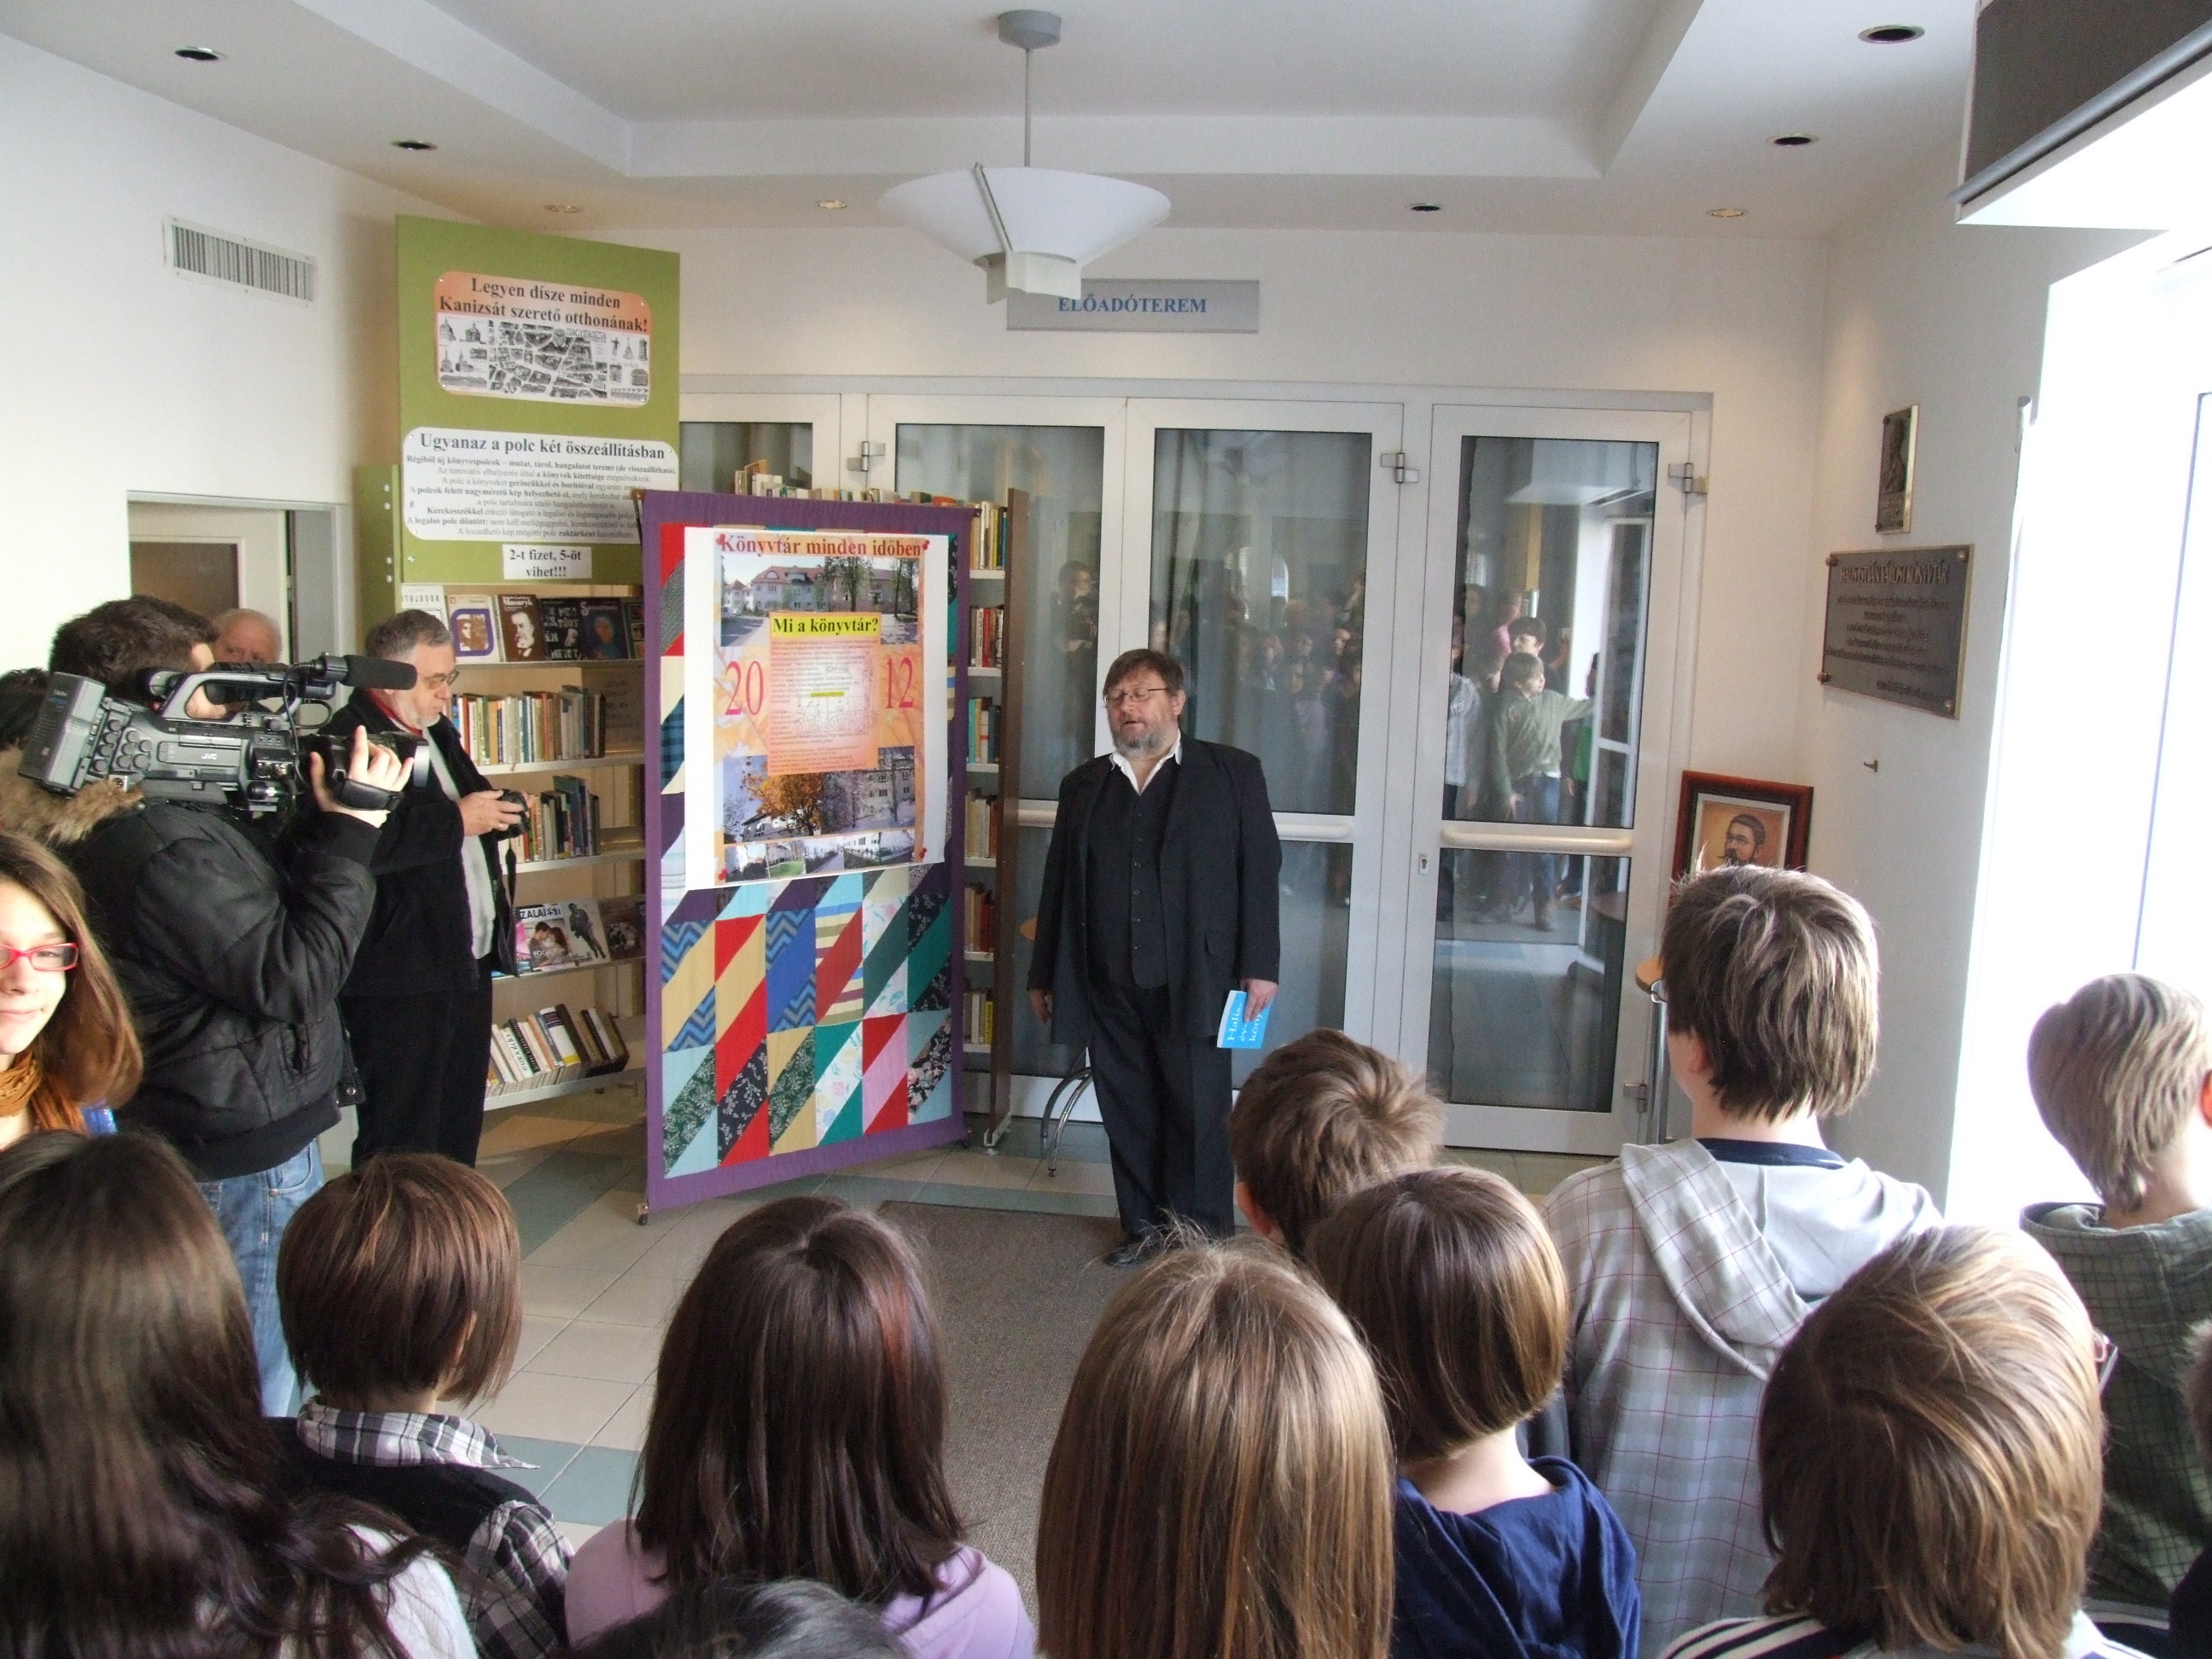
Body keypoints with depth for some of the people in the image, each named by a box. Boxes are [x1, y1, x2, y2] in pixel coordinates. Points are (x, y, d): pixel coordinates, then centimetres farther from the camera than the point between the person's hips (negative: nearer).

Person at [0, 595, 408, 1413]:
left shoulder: (113, 820, 4)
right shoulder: (166, 846, -28)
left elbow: (257, 902, 9)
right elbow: (294, 978, -24)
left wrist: (323, 820, -2)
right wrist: (351, 835, -21)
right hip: (245, 1157, -10)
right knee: (253, 1409, 7)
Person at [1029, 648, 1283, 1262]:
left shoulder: (1233, 772, 2)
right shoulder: (1083, 785, 12)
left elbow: (1260, 872, -2)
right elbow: (1058, 884, 13)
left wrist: (1259, 967, -7)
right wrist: (1044, 975, 13)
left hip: (1194, 981, -3)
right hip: (1108, 985, 3)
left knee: (1198, 1112, 2)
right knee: (1126, 1111, 10)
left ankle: (1205, 1235, 16)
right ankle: (1143, 1223, 25)